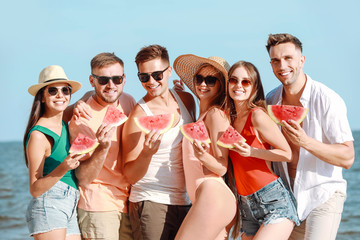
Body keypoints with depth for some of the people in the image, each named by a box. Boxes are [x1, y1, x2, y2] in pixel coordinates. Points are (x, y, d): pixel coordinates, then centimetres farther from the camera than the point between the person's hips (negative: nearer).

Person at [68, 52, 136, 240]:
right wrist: (102, 148, -30)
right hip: (99, 205, -5)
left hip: (129, 201, 6)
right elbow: (84, 179, -16)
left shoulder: (128, 101, 4)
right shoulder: (82, 119, -14)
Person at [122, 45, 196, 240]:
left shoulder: (187, 100, 7)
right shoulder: (138, 116, -10)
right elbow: (131, 176, -12)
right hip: (151, 203, -5)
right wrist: (147, 152, -28)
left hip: (184, 202, 5)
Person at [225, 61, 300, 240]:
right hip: (247, 207, 7)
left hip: (274, 202, -7)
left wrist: (252, 152, -17)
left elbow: (287, 154, -8)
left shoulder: (257, 116, -10)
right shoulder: (230, 117, 11)